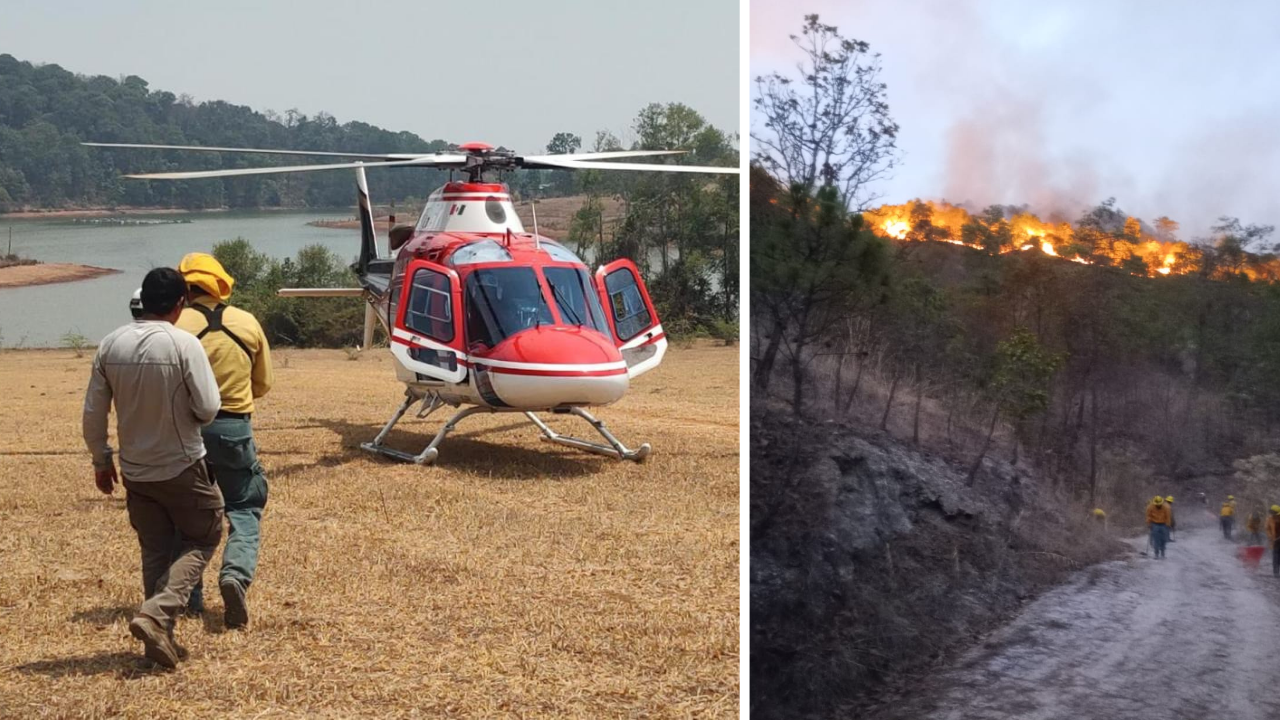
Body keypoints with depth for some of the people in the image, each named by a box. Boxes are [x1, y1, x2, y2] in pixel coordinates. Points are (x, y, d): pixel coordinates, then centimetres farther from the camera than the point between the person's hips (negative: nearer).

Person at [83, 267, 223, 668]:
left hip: (135, 470, 5)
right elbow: (207, 410, -17)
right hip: (182, 468, -4)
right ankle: (157, 613, -7)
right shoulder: (184, 344, -17)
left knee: (154, 551, 16)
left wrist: (101, 460, 14)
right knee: (202, 540, 12)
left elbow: (93, 414, 1)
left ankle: (160, 636, 17)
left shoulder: (110, 345, -3)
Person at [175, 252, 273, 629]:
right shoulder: (248, 324, 2)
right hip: (235, 428, 1)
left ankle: (190, 595, 18)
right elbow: (263, 384, 12)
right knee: (244, 510, 8)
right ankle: (236, 573, -18)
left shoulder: (178, 326, -9)